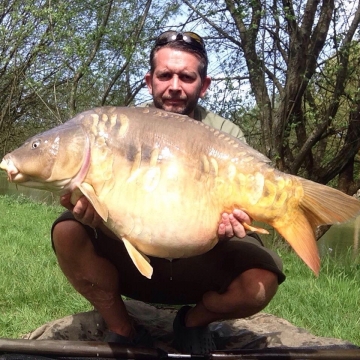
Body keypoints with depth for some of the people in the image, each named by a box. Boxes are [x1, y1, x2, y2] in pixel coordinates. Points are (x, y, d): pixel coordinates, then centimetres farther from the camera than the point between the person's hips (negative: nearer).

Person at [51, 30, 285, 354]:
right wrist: (92, 210, -35)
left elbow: (235, 205, -10)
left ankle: (194, 321, 8)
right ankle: (123, 330, 0)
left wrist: (226, 223, -36)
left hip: (198, 265, 0)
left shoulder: (226, 135, -7)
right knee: (69, 233, -25)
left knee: (260, 283, -29)